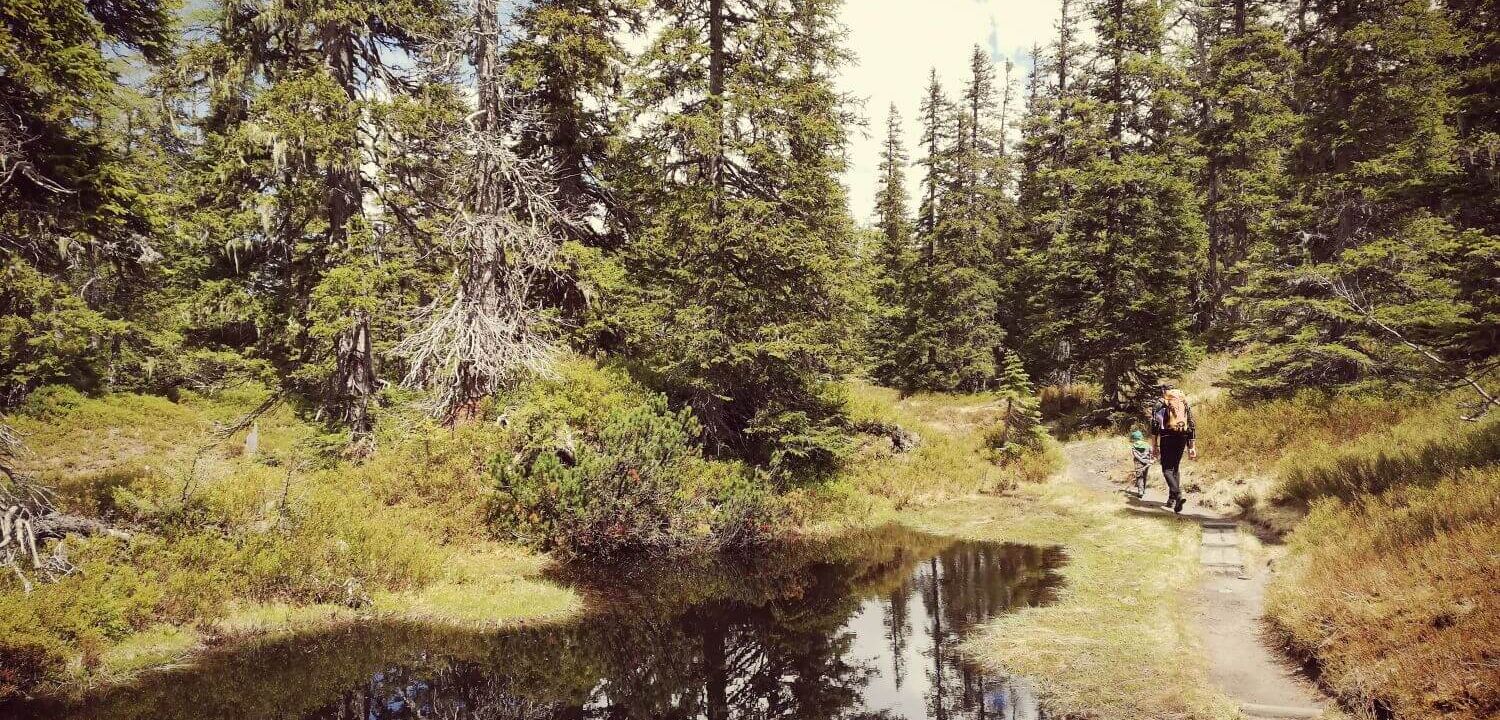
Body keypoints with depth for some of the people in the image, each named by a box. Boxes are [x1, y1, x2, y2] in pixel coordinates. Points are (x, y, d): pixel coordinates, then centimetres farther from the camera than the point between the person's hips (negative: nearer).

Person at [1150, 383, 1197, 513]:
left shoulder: (1160, 404, 3)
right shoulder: (1185, 403, 18)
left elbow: (1155, 425, -6)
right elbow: (1192, 426, 15)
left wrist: (1154, 446, -3)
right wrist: (1192, 447, 16)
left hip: (1167, 437, -5)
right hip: (1182, 438, 5)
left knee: (1167, 469, -4)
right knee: (1176, 468, 18)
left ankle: (1178, 495, -26)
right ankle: (1171, 499, 20)